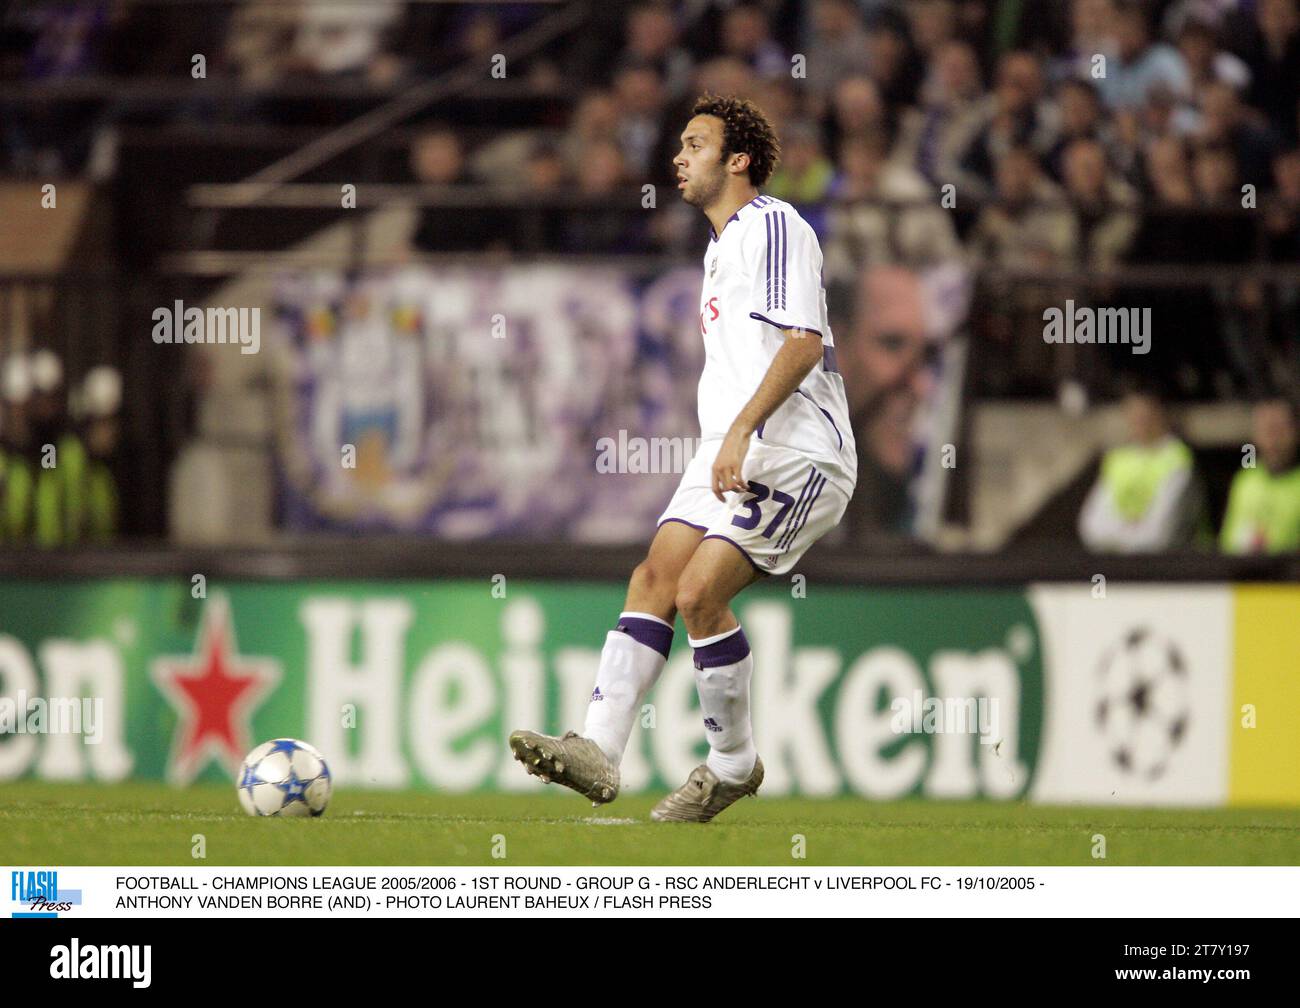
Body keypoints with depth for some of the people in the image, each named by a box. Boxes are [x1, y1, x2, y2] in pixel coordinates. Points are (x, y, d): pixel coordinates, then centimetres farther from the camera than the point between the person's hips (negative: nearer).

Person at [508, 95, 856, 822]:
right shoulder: (723, 245, 23)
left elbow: (803, 342, -20)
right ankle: (599, 749, -14)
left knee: (699, 592, -19)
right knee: (653, 581, -5)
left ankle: (734, 764, -3)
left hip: (793, 454, -10)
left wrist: (742, 429, -26)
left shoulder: (774, 226, -9)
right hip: (730, 454, 10)